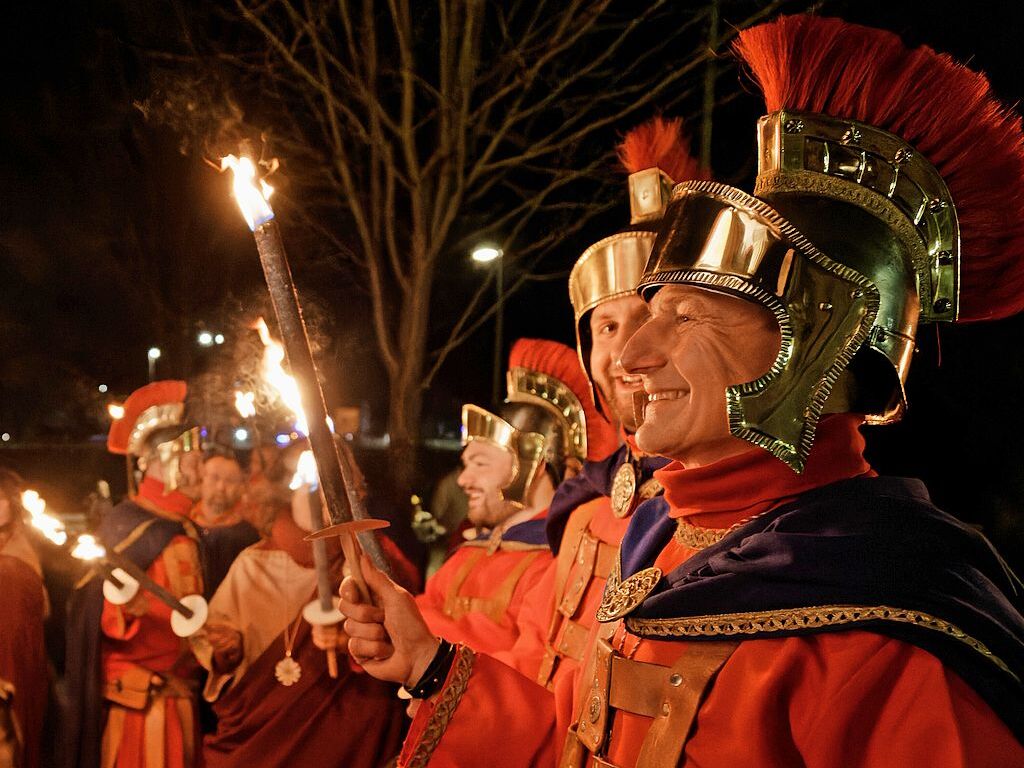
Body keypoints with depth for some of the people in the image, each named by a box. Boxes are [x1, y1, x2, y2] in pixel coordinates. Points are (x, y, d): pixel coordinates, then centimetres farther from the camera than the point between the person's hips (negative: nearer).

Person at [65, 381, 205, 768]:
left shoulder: (184, 530, 14)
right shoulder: (128, 525, -11)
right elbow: (104, 616, -19)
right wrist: (129, 606, -37)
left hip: (179, 701, 8)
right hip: (138, 704, -8)